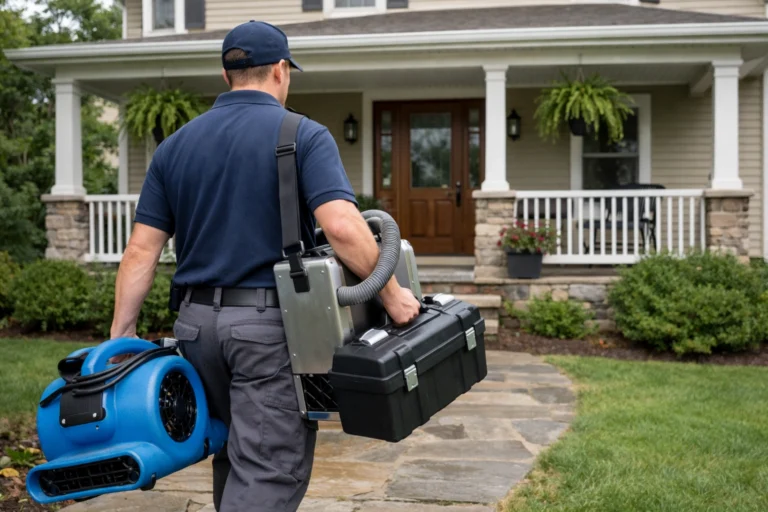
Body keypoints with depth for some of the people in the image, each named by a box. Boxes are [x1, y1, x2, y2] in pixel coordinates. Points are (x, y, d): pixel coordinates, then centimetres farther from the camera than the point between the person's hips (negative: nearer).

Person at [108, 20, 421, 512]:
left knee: (235, 453, 23)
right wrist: (391, 293, -10)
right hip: (271, 323, -5)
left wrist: (120, 338, 9)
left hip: (198, 321, 6)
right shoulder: (304, 135, -6)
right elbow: (342, 226, -21)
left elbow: (141, 250, 4)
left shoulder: (175, 145, 8)